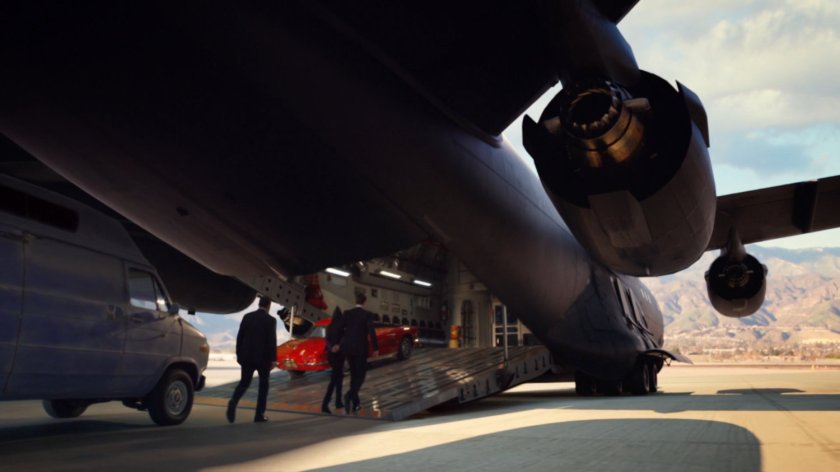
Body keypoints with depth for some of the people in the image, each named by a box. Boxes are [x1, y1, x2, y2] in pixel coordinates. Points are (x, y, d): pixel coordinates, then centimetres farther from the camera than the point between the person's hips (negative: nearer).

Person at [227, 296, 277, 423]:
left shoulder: (247, 317, 3)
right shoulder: (271, 320, -8)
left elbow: (240, 337, 4)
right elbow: (272, 341, -13)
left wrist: (238, 354, 13)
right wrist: (273, 359, -8)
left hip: (247, 356, 3)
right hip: (263, 358, -3)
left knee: (244, 383, 11)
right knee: (263, 385, 11)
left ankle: (233, 402, -17)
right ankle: (259, 415, 9)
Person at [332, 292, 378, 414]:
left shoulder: (347, 313, 3)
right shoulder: (367, 314, -8)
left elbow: (339, 329, 2)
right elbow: (371, 332, -15)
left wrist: (338, 343, 16)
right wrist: (376, 348, -8)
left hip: (347, 348, 4)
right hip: (360, 348, -4)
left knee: (354, 374, 15)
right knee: (361, 375, 3)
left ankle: (355, 403, 16)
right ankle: (349, 395, -24)